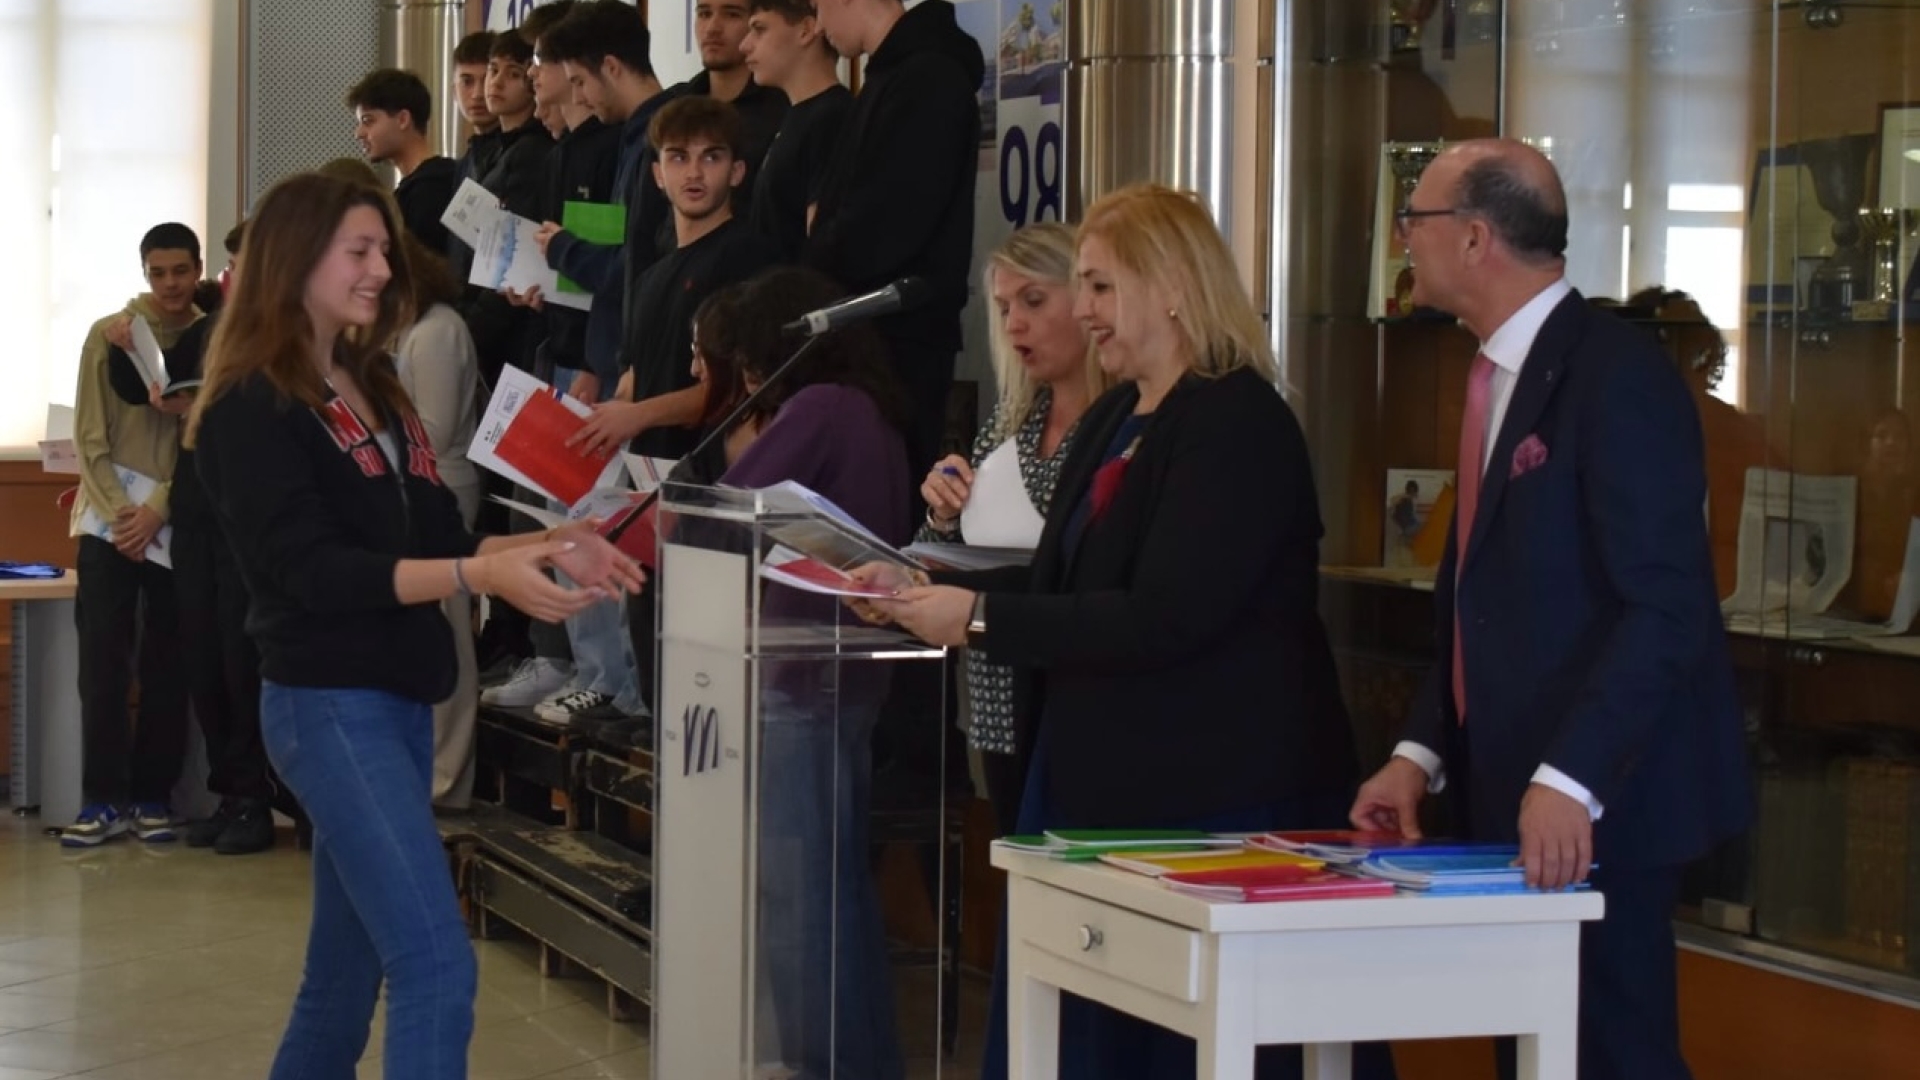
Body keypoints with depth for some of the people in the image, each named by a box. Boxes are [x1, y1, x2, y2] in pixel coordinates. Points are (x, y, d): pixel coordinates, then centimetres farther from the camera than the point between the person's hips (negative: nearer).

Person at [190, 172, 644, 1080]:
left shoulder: (374, 390, 16)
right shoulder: (250, 409, -10)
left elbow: (437, 538, 14)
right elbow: (312, 569, -19)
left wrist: (549, 547, -4)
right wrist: (482, 576, -28)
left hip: (399, 699, 9)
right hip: (328, 705, -9)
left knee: (345, 970, 14)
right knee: (435, 965, -17)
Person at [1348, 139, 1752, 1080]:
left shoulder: (1615, 375, -15)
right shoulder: (1499, 373, 13)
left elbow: (1665, 606, -22)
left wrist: (1569, 783, -28)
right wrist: (1422, 754, 8)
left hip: (1591, 814, -9)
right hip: (1512, 795, 9)